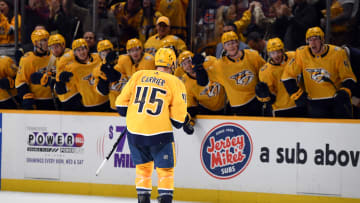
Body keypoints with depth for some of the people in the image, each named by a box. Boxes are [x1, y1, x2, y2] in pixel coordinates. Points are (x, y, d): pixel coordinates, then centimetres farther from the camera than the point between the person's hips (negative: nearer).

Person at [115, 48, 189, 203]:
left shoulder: (138, 75, 8)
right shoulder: (175, 83, -1)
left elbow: (121, 103, 10)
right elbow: (178, 115, -4)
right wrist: (185, 120, 18)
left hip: (135, 131, 3)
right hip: (159, 133, -3)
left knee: (143, 167, 20)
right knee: (165, 170, 8)